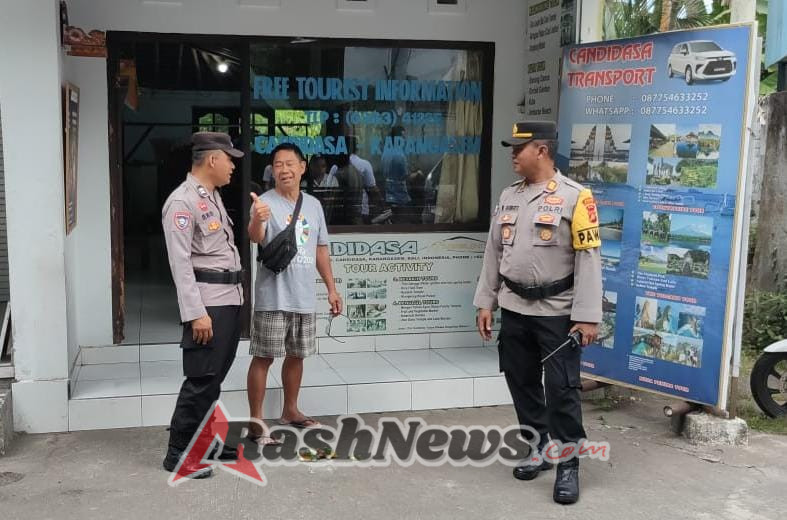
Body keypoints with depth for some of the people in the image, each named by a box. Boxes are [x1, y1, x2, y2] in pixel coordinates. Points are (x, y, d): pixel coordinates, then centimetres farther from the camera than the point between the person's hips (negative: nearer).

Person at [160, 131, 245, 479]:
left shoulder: (213, 197, 16)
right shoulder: (182, 202, -13)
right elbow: (180, 262, -18)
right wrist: (196, 313, -21)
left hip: (230, 298, 9)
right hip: (207, 302, -9)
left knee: (215, 376, 15)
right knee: (201, 379, -6)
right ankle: (178, 453, 4)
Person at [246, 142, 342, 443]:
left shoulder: (313, 205, 9)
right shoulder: (265, 202, -10)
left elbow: (320, 249, 16)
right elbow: (256, 237, -30)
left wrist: (331, 288, 14)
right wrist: (257, 220, -53)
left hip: (305, 297, 6)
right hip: (273, 297, -6)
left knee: (296, 354, 17)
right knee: (263, 357, -2)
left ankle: (290, 410, 32)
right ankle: (256, 420, 6)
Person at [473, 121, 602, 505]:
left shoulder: (574, 197, -10)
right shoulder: (509, 196, 9)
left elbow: (589, 258, -13)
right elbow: (494, 252, 13)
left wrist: (587, 316, -16)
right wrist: (485, 302, 10)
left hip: (557, 312, -6)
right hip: (514, 309, 6)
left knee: (561, 388, -2)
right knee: (522, 382, 13)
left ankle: (568, 465, 11)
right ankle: (537, 449, 30)